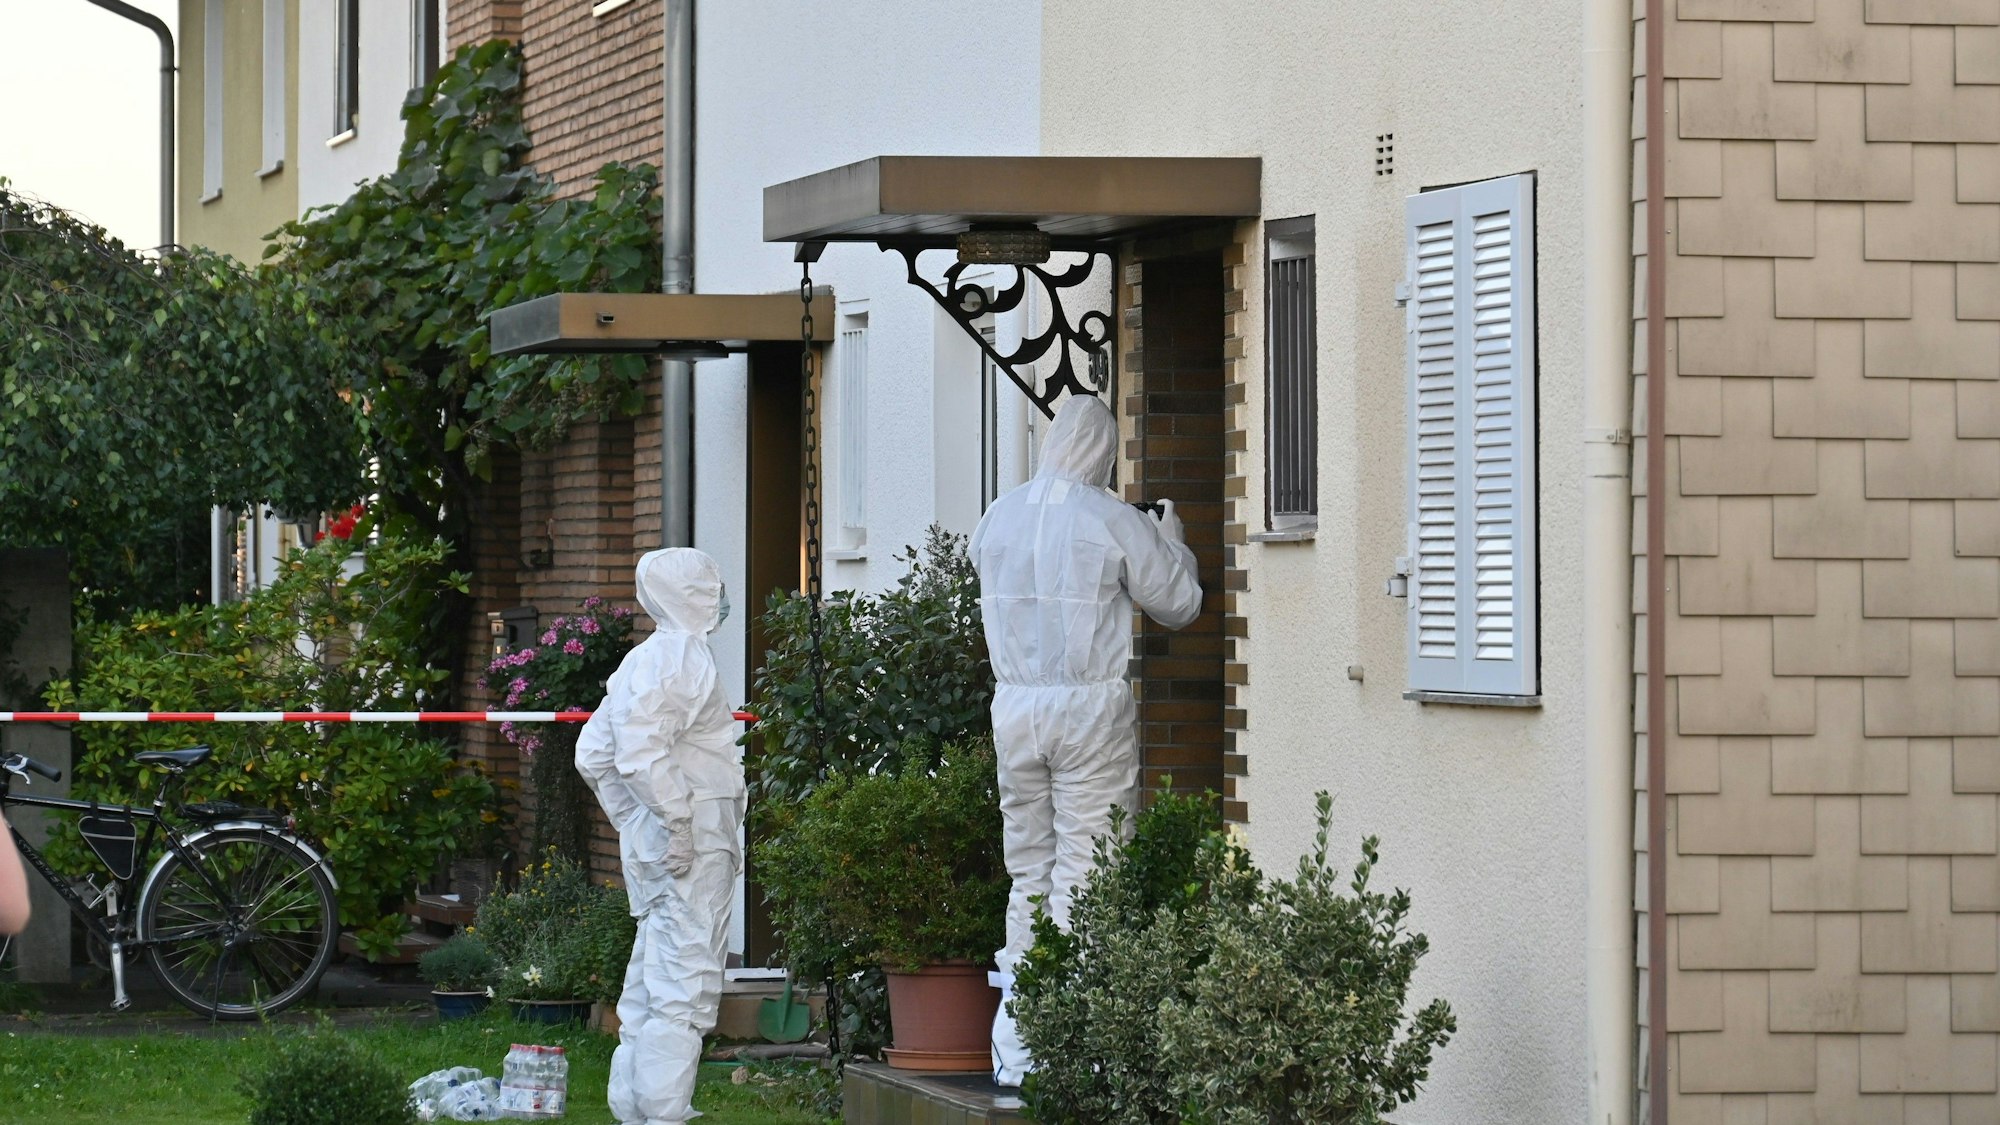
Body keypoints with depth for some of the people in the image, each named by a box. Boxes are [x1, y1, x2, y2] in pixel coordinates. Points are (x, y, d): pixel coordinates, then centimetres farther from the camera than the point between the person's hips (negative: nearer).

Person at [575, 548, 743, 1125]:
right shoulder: (681, 656, -12)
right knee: (685, 986, -10)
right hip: (694, 844, -10)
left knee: (651, 984, 14)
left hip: (652, 843, 10)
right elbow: (641, 748, -24)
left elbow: (593, 754, 20)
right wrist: (677, 823, -22)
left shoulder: (645, 659, 18)